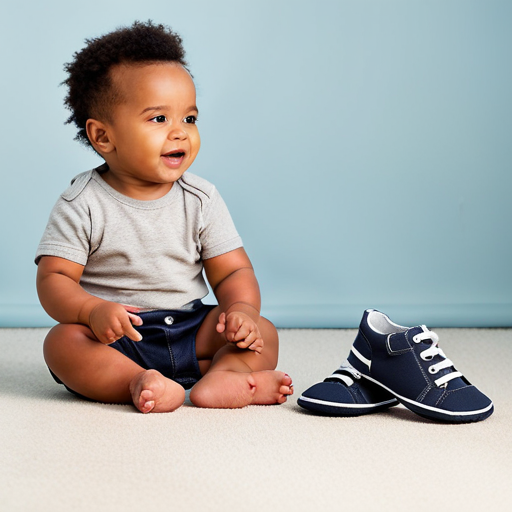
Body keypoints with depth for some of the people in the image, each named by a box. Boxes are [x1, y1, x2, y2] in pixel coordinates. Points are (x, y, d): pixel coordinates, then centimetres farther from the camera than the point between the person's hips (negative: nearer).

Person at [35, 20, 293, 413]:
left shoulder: (202, 200, 2)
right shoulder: (82, 205, -7)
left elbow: (234, 272, 3)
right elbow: (54, 278, -10)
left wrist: (242, 309, -20)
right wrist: (93, 311, -32)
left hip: (190, 332, 3)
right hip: (115, 336, -3)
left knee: (262, 333, -15)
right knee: (63, 341, -30)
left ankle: (221, 375, -39)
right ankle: (138, 382, -43)